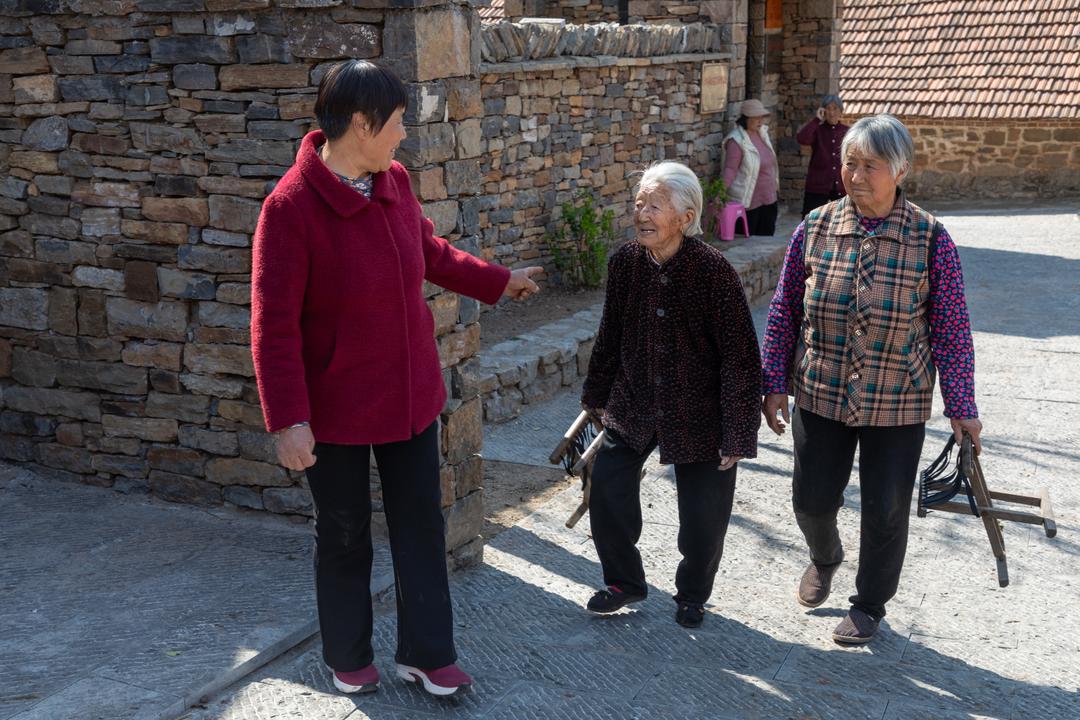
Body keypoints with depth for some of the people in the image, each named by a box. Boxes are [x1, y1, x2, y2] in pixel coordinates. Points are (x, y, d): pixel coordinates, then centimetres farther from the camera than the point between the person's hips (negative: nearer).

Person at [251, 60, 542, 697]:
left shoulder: (395, 182, -2)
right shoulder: (292, 206, -21)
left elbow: (432, 253, 17)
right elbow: (274, 326, -20)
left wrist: (498, 281, 26)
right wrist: (289, 420, -23)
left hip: (411, 395, 6)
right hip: (336, 407, -6)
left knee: (422, 524, 13)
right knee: (345, 536, 12)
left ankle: (425, 653, 30)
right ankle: (350, 658, 33)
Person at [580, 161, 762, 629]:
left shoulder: (714, 271, -21)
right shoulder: (624, 263, -7)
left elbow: (740, 357, -17)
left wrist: (737, 433, -16)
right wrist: (597, 393, 18)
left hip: (697, 413, -4)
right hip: (633, 405, 4)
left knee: (703, 514, 7)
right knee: (608, 490, 1)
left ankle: (692, 595, 34)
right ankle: (624, 581, 27)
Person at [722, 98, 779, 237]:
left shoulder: (762, 132, 5)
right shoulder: (737, 141, -18)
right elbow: (730, 169, -23)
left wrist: (775, 181, 22)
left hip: (768, 199, 8)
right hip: (747, 202, -8)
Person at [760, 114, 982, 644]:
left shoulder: (931, 240, -10)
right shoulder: (814, 229, -5)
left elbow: (952, 332, -6)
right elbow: (784, 314, 3)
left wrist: (961, 406, -6)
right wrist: (774, 384, 2)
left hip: (897, 404, -2)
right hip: (820, 397, 2)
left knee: (885, 511, 7)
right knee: (812, 500, 11)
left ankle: (870, 605, 32)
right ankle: (824, 558, 47)